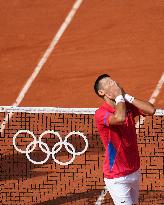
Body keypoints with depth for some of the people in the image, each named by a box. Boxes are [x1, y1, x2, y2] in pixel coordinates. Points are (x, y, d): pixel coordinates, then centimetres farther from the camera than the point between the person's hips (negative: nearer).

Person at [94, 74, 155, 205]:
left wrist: (126, 96, -11)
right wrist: (119, 96, -21)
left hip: (135, 171, 7)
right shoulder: (101, 114, -18)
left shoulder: (128, 106, 4)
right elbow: (120, 118, -38)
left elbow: (151, 110, -11)